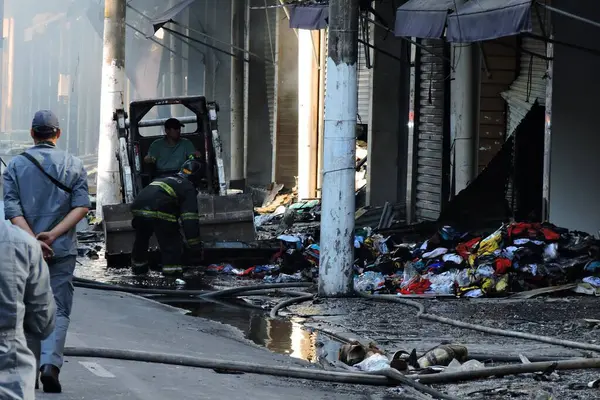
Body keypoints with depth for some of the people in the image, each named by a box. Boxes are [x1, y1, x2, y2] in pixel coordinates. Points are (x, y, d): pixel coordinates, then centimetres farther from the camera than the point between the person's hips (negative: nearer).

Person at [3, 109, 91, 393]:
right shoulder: (74, 165, 2)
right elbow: (82, 206, -8)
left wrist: (33, 240, -15)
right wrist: (53, 235, -13)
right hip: (62, 251, -1)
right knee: (58, 311, 0)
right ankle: (50, 362, -20)